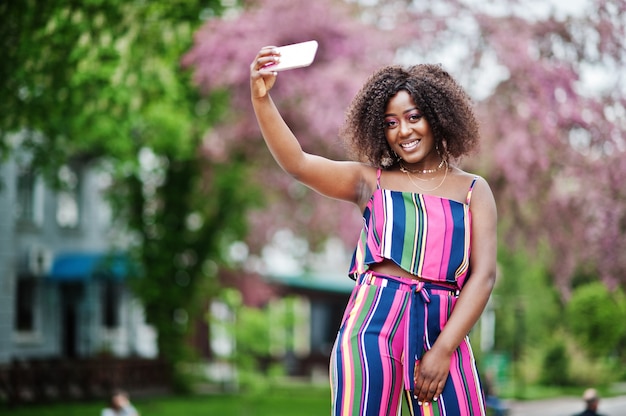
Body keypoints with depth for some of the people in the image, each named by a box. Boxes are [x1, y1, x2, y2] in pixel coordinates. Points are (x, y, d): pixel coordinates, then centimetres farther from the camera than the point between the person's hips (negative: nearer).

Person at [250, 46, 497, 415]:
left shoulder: (473, 190, 10)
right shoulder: (372, 182, 11)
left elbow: (484, 274, 2)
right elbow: (296, 163, -2)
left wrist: (443, 348, -8)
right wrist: (261, 97, -16)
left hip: (443, 329, 0)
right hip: (373, 324, 0)